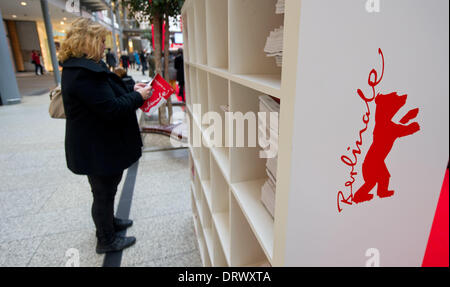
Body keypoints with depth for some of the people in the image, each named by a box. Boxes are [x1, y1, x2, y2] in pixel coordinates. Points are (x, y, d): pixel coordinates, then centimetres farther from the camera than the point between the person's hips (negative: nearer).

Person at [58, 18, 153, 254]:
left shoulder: (83, 67, 10)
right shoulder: (83, 72, -25)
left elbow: (106, 95, 17)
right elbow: (112, 109, -28)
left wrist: (132, 91, 5)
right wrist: (138, 97, -15)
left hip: (101, 145, 11)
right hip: (97, 149, -11)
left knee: (107, 189, 26)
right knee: (104, 193, 7)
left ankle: (108, 222, 48)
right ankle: (106, 241, 28)